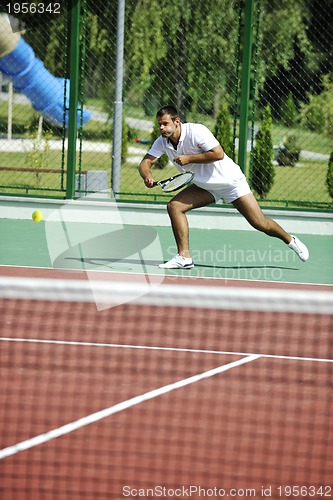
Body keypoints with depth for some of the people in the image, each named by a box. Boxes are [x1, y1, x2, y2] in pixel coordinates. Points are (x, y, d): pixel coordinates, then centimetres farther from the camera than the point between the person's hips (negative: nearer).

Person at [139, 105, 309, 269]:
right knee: (174, 206, -13)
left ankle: (290, 240, 18)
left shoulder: (196, 131, -25)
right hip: (204, 186, 6)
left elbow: (218, 154, -30)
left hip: (230, 180, -6)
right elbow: (145, 162, -8)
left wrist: (189, 158, -29)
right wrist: (147, 176, -31)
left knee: (259, 223, -8)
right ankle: (184, 257, -10)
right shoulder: (162, 142, -6)